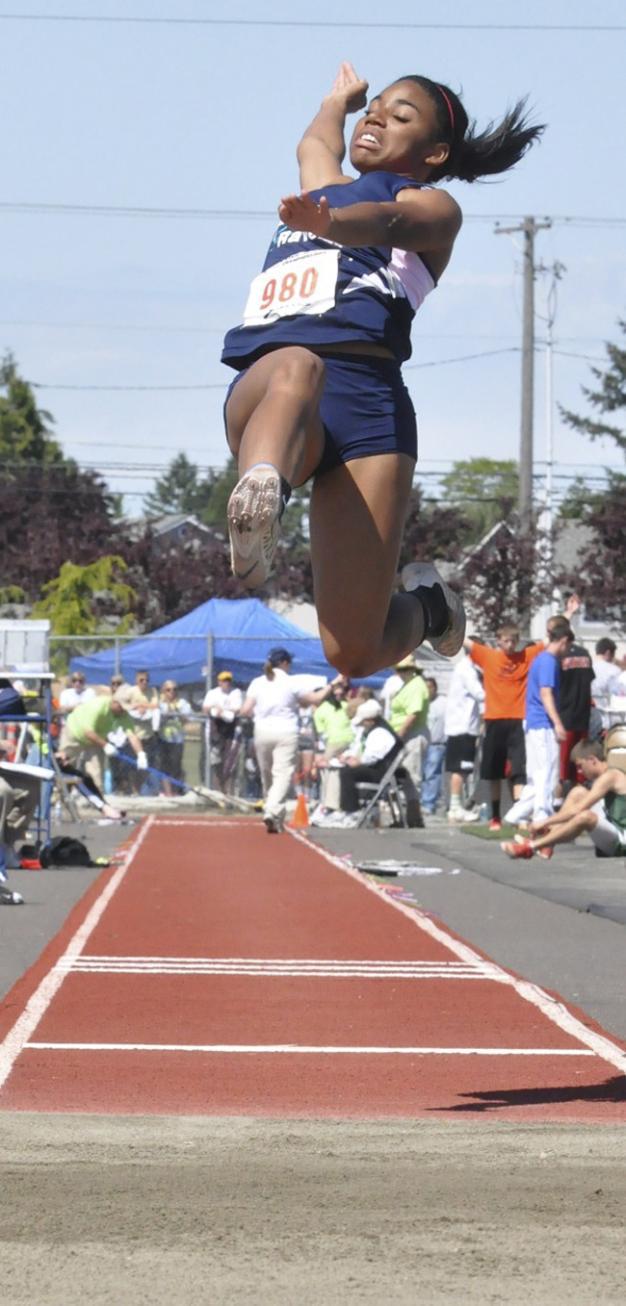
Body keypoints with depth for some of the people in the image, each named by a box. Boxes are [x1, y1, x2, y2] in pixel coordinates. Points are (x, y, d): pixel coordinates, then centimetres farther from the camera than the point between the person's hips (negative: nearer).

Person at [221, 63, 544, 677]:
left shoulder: (431, 206, 17)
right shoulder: (326, 187, 36)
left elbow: (386, 221, -8)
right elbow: (316, 140, 62)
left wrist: (331, 222, -30)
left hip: (364, 396, -4)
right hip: (258, 387, 4)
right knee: (295, 370, -39)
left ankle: (425, 604, 23)